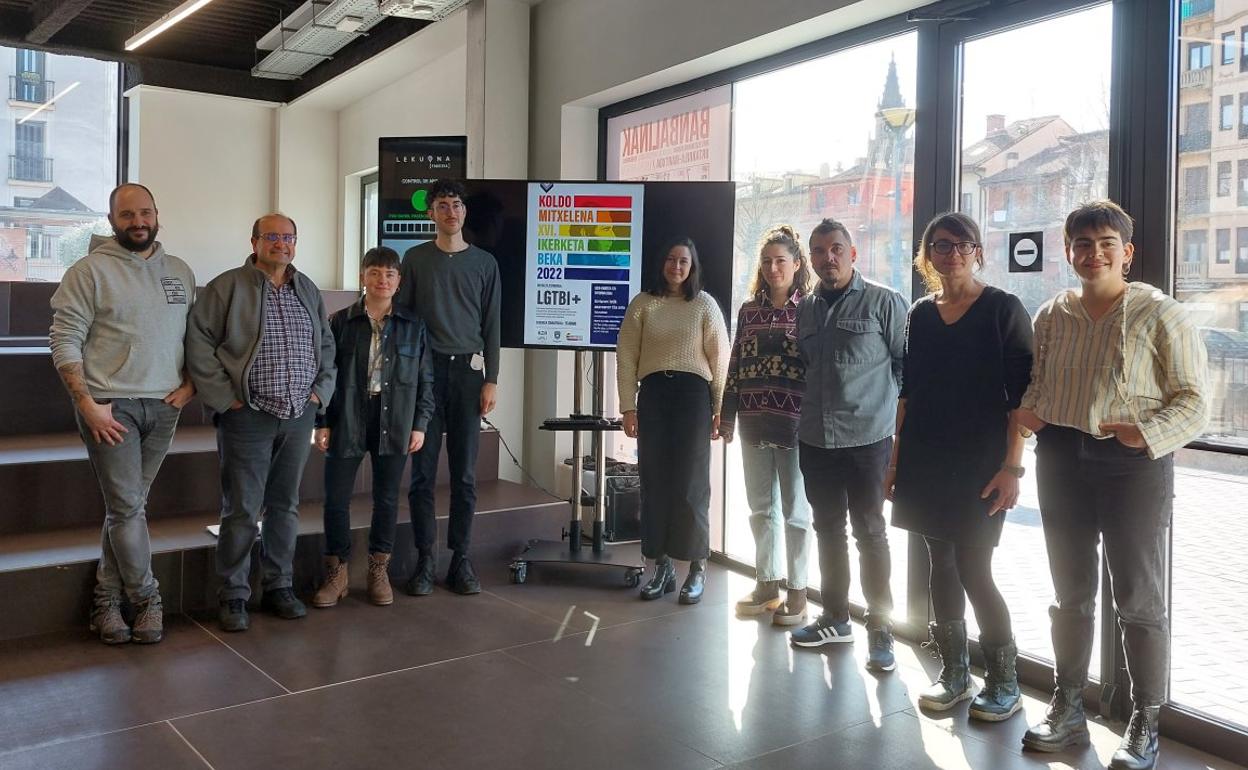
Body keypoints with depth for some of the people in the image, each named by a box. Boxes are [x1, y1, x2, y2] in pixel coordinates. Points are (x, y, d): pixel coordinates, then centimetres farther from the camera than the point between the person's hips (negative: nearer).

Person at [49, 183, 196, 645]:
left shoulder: (180, 272, 12)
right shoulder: (90, 271, -3)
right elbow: (64, 342, -7)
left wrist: (190, 384, 3)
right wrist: (87, 405, -13)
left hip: (164, 407, 4)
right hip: (111, 407, -4)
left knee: (127, 506, 9)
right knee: (127, 507, -4)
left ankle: (107, 600, 19)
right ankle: (146, 599, 11)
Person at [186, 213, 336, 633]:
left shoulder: (307, 290, 13)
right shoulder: (227, 286, -4)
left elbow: (327, 343, 21)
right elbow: (199, 342, -8)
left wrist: (320, 390, 9)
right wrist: (224, 397, -12)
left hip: (300, 415, 5)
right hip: (248, 415, -5)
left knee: (285, 506, 12)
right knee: (242, 509, 0)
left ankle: (279, 586, 24)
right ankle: (233, 595, 11)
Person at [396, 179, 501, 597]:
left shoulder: (484, 262, 10)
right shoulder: (415, 259, 8)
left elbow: (491, 325, 8)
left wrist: (491, 380, 1)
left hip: (467, 372, 1)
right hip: (424, 370, -1)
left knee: (464, 473, 2)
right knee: (422, 472, -1)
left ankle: (460, 558, 10)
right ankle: (425, 559, 7)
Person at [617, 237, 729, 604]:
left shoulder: (705, 305, 4)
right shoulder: (642, 304, 7)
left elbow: (720, 360, 3)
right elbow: (626, 357, 5)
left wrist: (720, 410, -1)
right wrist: (628, 408, 0)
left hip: (693, 394, -2)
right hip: (653, 394, 2)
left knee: (691, 484, -1)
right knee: (654, 482, 3)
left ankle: (697, 568, 9)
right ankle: (661, 567, 13)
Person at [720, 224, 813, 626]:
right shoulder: (749, 310, 11)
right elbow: (735, 366, 12)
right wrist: (727, 415, 9)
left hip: (796, 423, -4)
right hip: (754, 423, 5)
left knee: (795, 509, 5)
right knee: (761, 507, 12)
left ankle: (797, 590, 15)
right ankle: (767, 583, 24)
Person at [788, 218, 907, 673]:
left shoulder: (883, 302, -5)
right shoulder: (805, 310, 12)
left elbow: (909, 361, -4)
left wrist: (896, 410, -4)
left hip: (867, 437, -5)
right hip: (815, 439, 6)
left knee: (870, 533, 1)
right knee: (828, 530, 14)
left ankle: (880, 628, 12)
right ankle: (835, 619, 27)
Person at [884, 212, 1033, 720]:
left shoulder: (1003, 309, -4)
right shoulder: (921, 314, 10)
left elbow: (1020, 394, -7)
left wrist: (1012, 466, -13)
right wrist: (897, 459, 11)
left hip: (980, 460, -5)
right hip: (926, 458, 5)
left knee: (973, 569, -6)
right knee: (941, 562, 9)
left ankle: (1004, 682, 12)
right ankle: (953, 673, 22)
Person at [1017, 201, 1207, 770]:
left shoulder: (1161, 315, -6)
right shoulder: (1051, 316, 7)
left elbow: (1193, 401, -8)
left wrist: (1146, 434, -25)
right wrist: (1027, 410, -3)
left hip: (1134, 466, -4)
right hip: (1061, 461, 5)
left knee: (1139, 599, 4)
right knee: (1070, 592, 15)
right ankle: (1067, 710, 29)